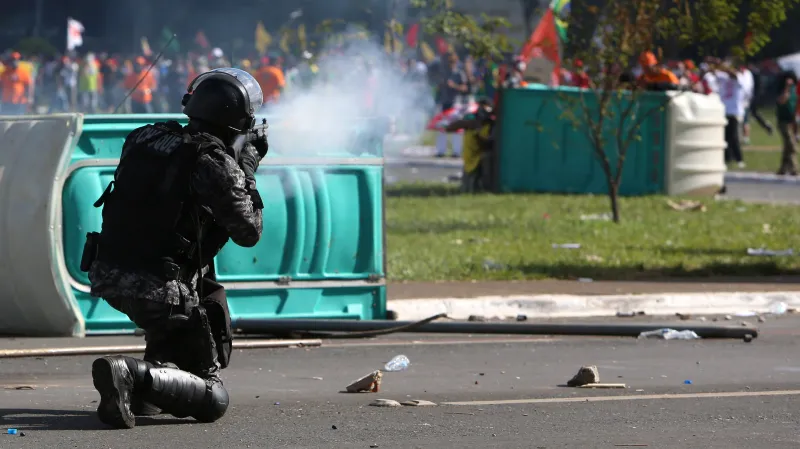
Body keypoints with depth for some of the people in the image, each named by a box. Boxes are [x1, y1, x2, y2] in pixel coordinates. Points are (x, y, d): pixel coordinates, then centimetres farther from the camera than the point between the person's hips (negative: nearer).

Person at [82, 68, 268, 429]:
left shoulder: (143, 139, 8)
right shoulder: (215, 162, -10)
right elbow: (249, 233, -1)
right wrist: (247, 172, 12)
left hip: (106, 274, 7)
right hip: (157, 288, -7)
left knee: (208, 292, 36)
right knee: (213, 399, 1)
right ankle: (133, 376, -25)